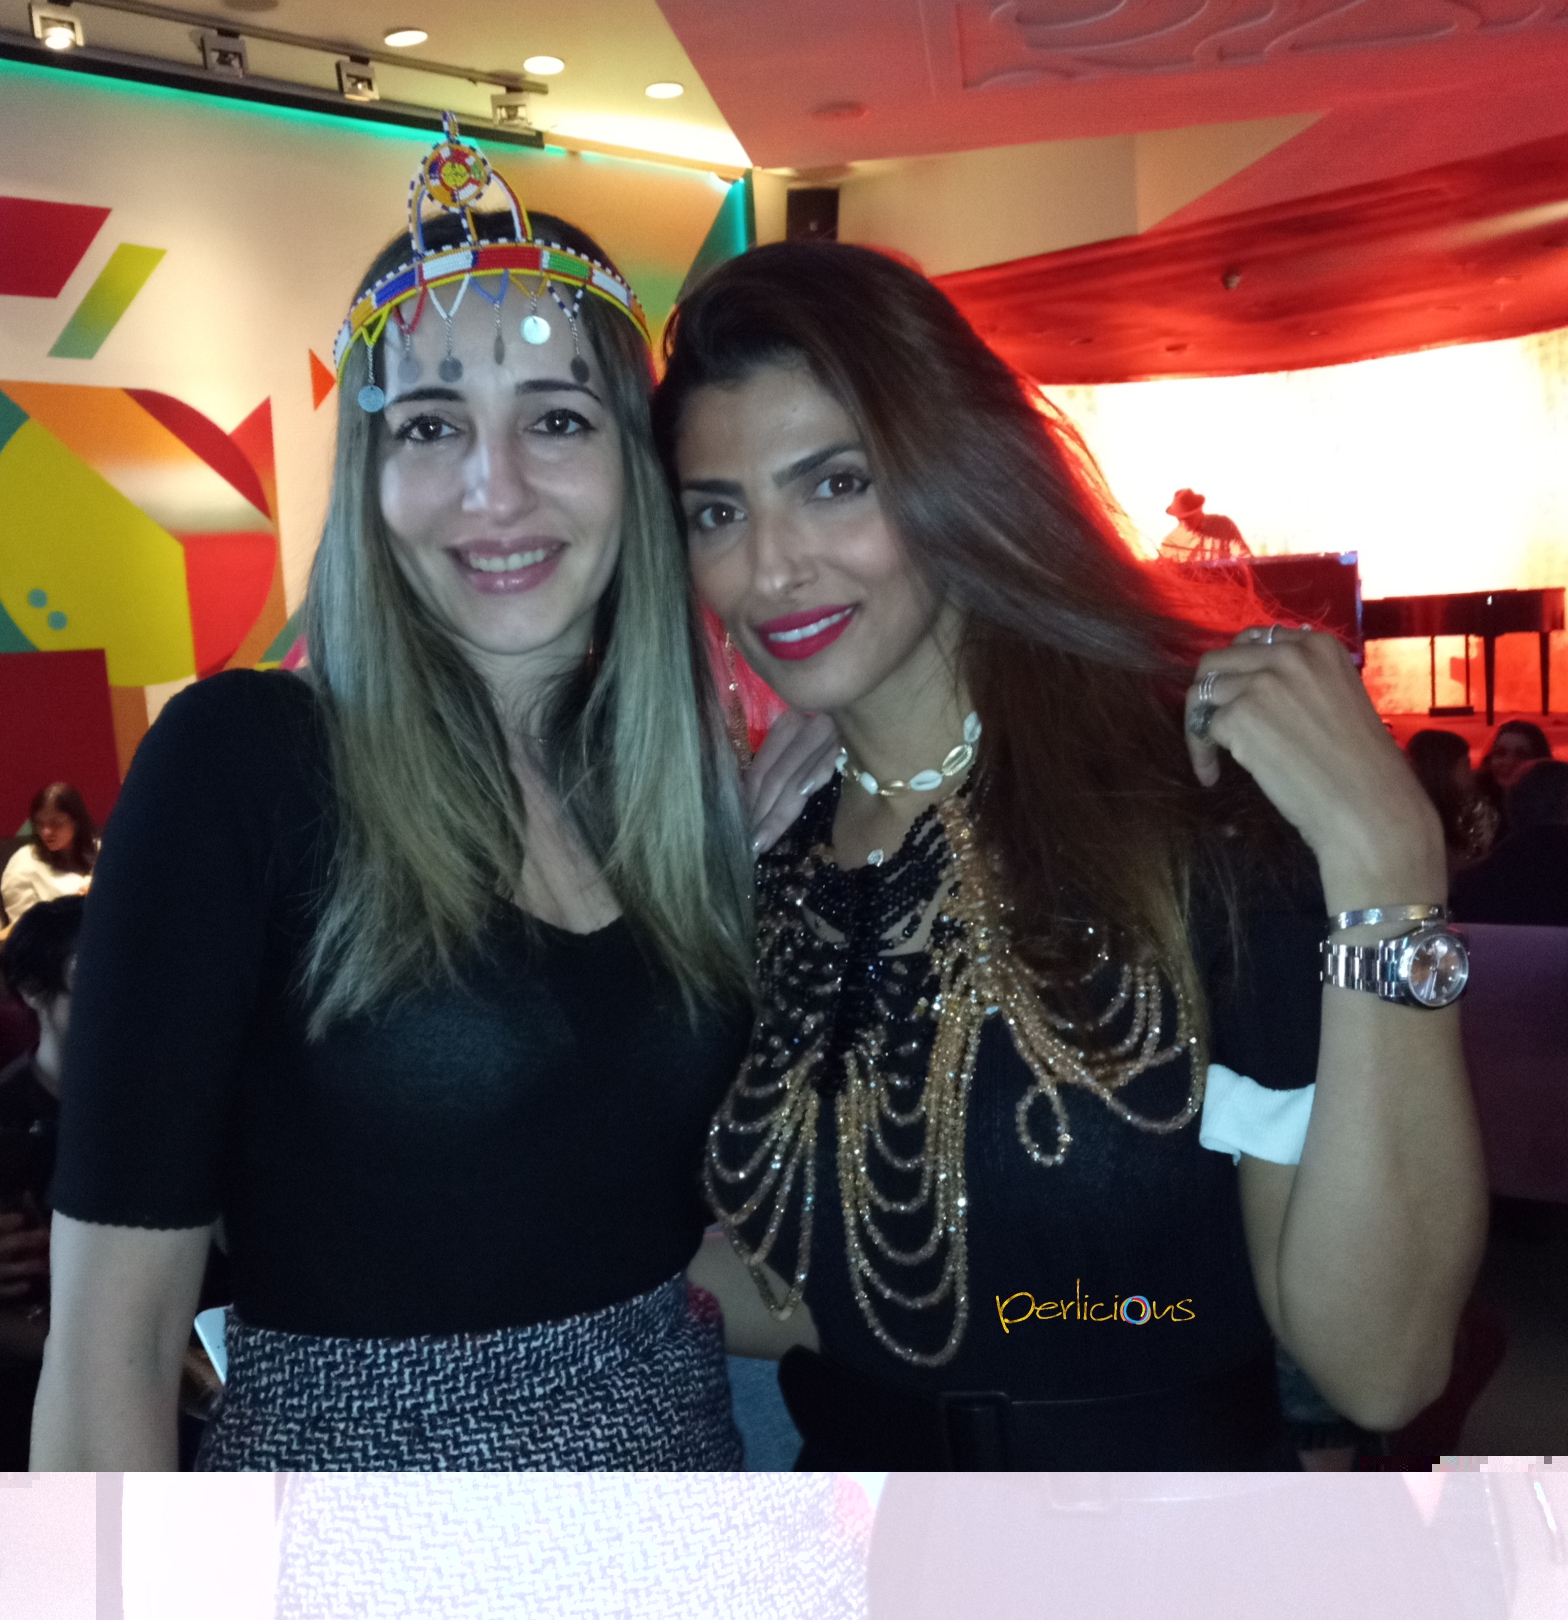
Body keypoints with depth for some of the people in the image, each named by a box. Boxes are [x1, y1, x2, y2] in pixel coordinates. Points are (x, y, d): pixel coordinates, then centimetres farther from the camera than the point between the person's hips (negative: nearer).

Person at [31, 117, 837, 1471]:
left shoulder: (686, 779, -1)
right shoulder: (239, 759, -15)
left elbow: (693, 1220, 3)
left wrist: (775, 864, -4)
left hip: (678, 1447, 5)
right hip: (357, 1457, -4)